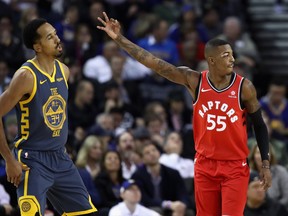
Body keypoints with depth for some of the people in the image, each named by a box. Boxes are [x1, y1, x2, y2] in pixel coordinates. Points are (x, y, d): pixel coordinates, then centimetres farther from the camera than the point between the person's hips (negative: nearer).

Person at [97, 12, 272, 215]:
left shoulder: (244, 87, -10)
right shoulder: (194, 81, -6)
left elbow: (259, 125, 1)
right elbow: (154, 63, -7)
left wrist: (265, 164, -2)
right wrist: (119, 38, -11)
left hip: (235, 168, -2)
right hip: (205, 165, 2)